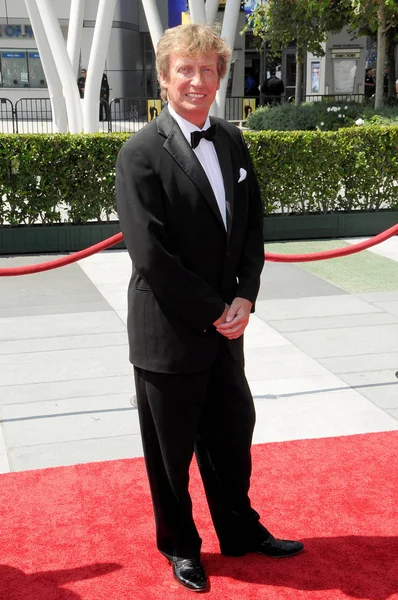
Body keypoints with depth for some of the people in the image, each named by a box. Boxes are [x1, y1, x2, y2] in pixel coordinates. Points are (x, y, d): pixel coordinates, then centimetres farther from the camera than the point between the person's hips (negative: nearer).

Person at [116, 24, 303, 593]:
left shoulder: (232, 141, 5)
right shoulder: (142, 152, -15)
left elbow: (252, 225, 7)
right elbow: (151, 255, -19)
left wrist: (244, 298, -6)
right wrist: (213, 313, -15)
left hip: (226, 326, 6)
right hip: (169, 333, -5)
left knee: (232, 435, 20)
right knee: (171, 451, 12)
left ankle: (240, 531, 41)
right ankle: (180, 546, 35)